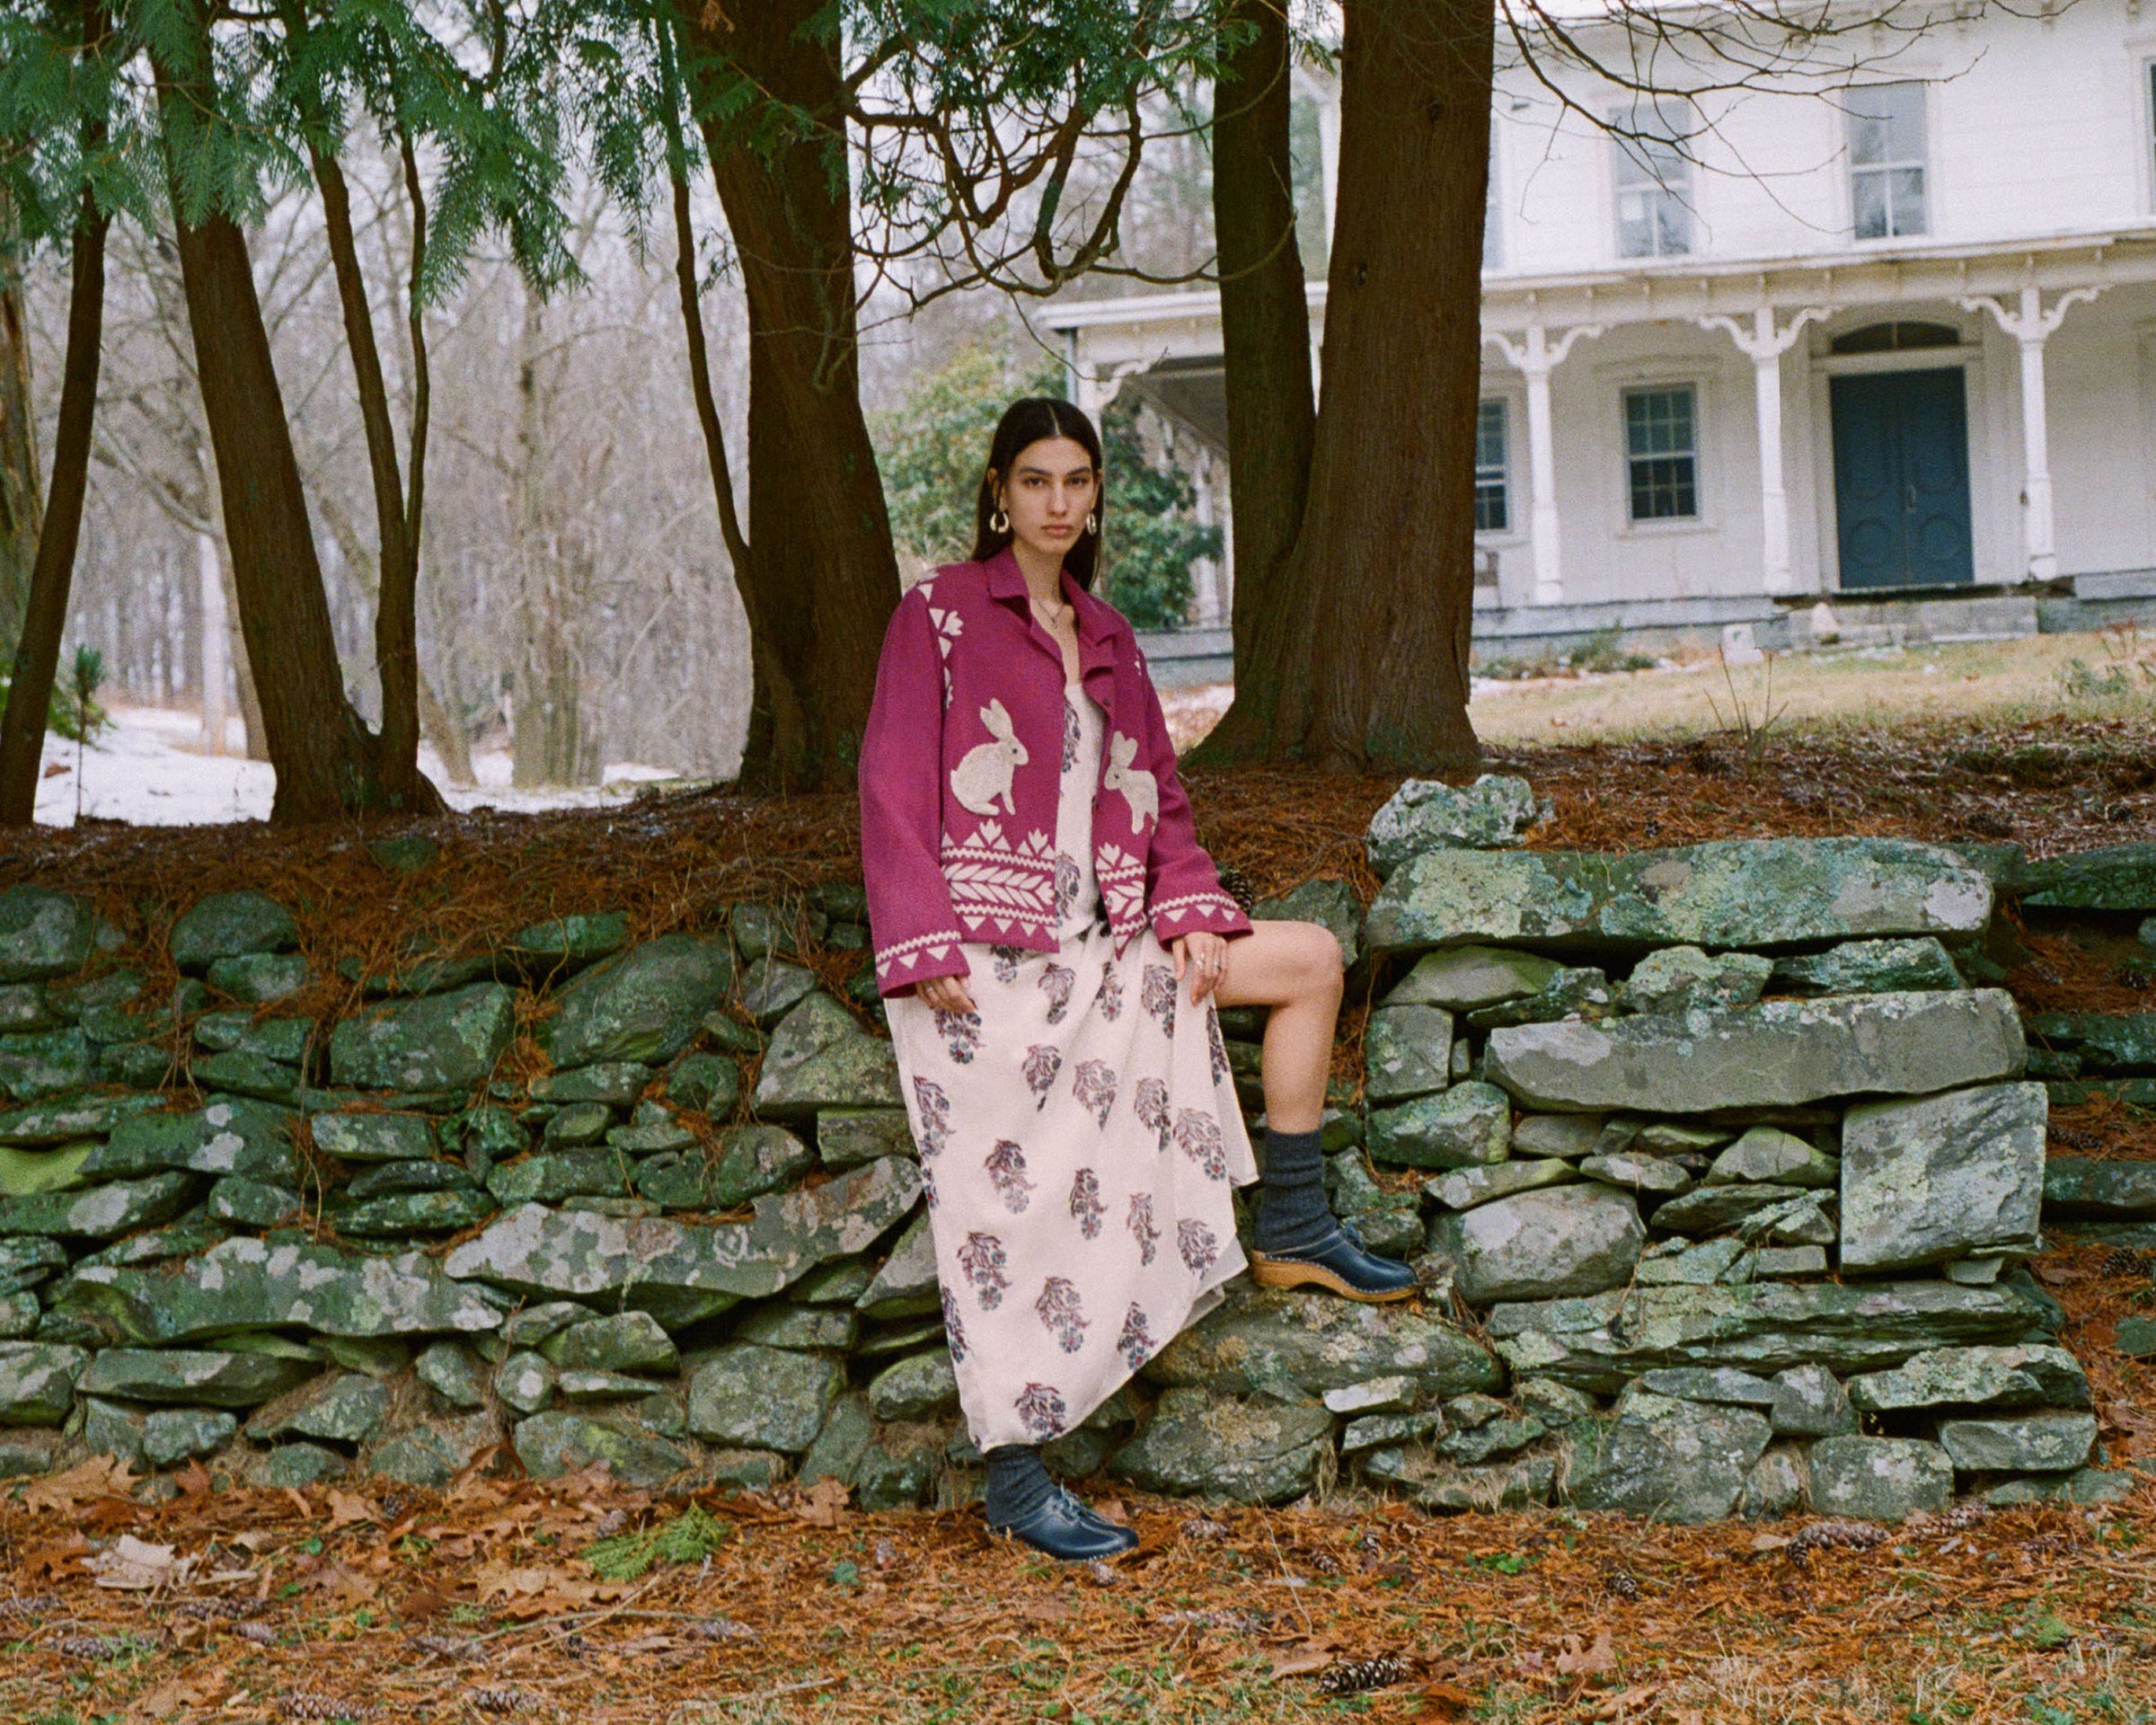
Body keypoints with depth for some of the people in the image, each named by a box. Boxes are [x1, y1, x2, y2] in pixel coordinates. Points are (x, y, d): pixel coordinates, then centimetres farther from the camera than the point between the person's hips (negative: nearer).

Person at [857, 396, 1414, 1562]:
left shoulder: (1104, 635, 16)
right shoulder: (941, 614, -3)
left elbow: (1154, 794, 17)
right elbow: (896, 789, -8)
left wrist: (1188, 909, -1)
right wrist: (925, 949, -18)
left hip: (1097, 940, 7)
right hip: (983, 957, -7)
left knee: (1310, 959, 2)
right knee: (1011, 1202, -10)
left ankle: (1292, 1231, 11)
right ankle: (1017, 1482, -4)